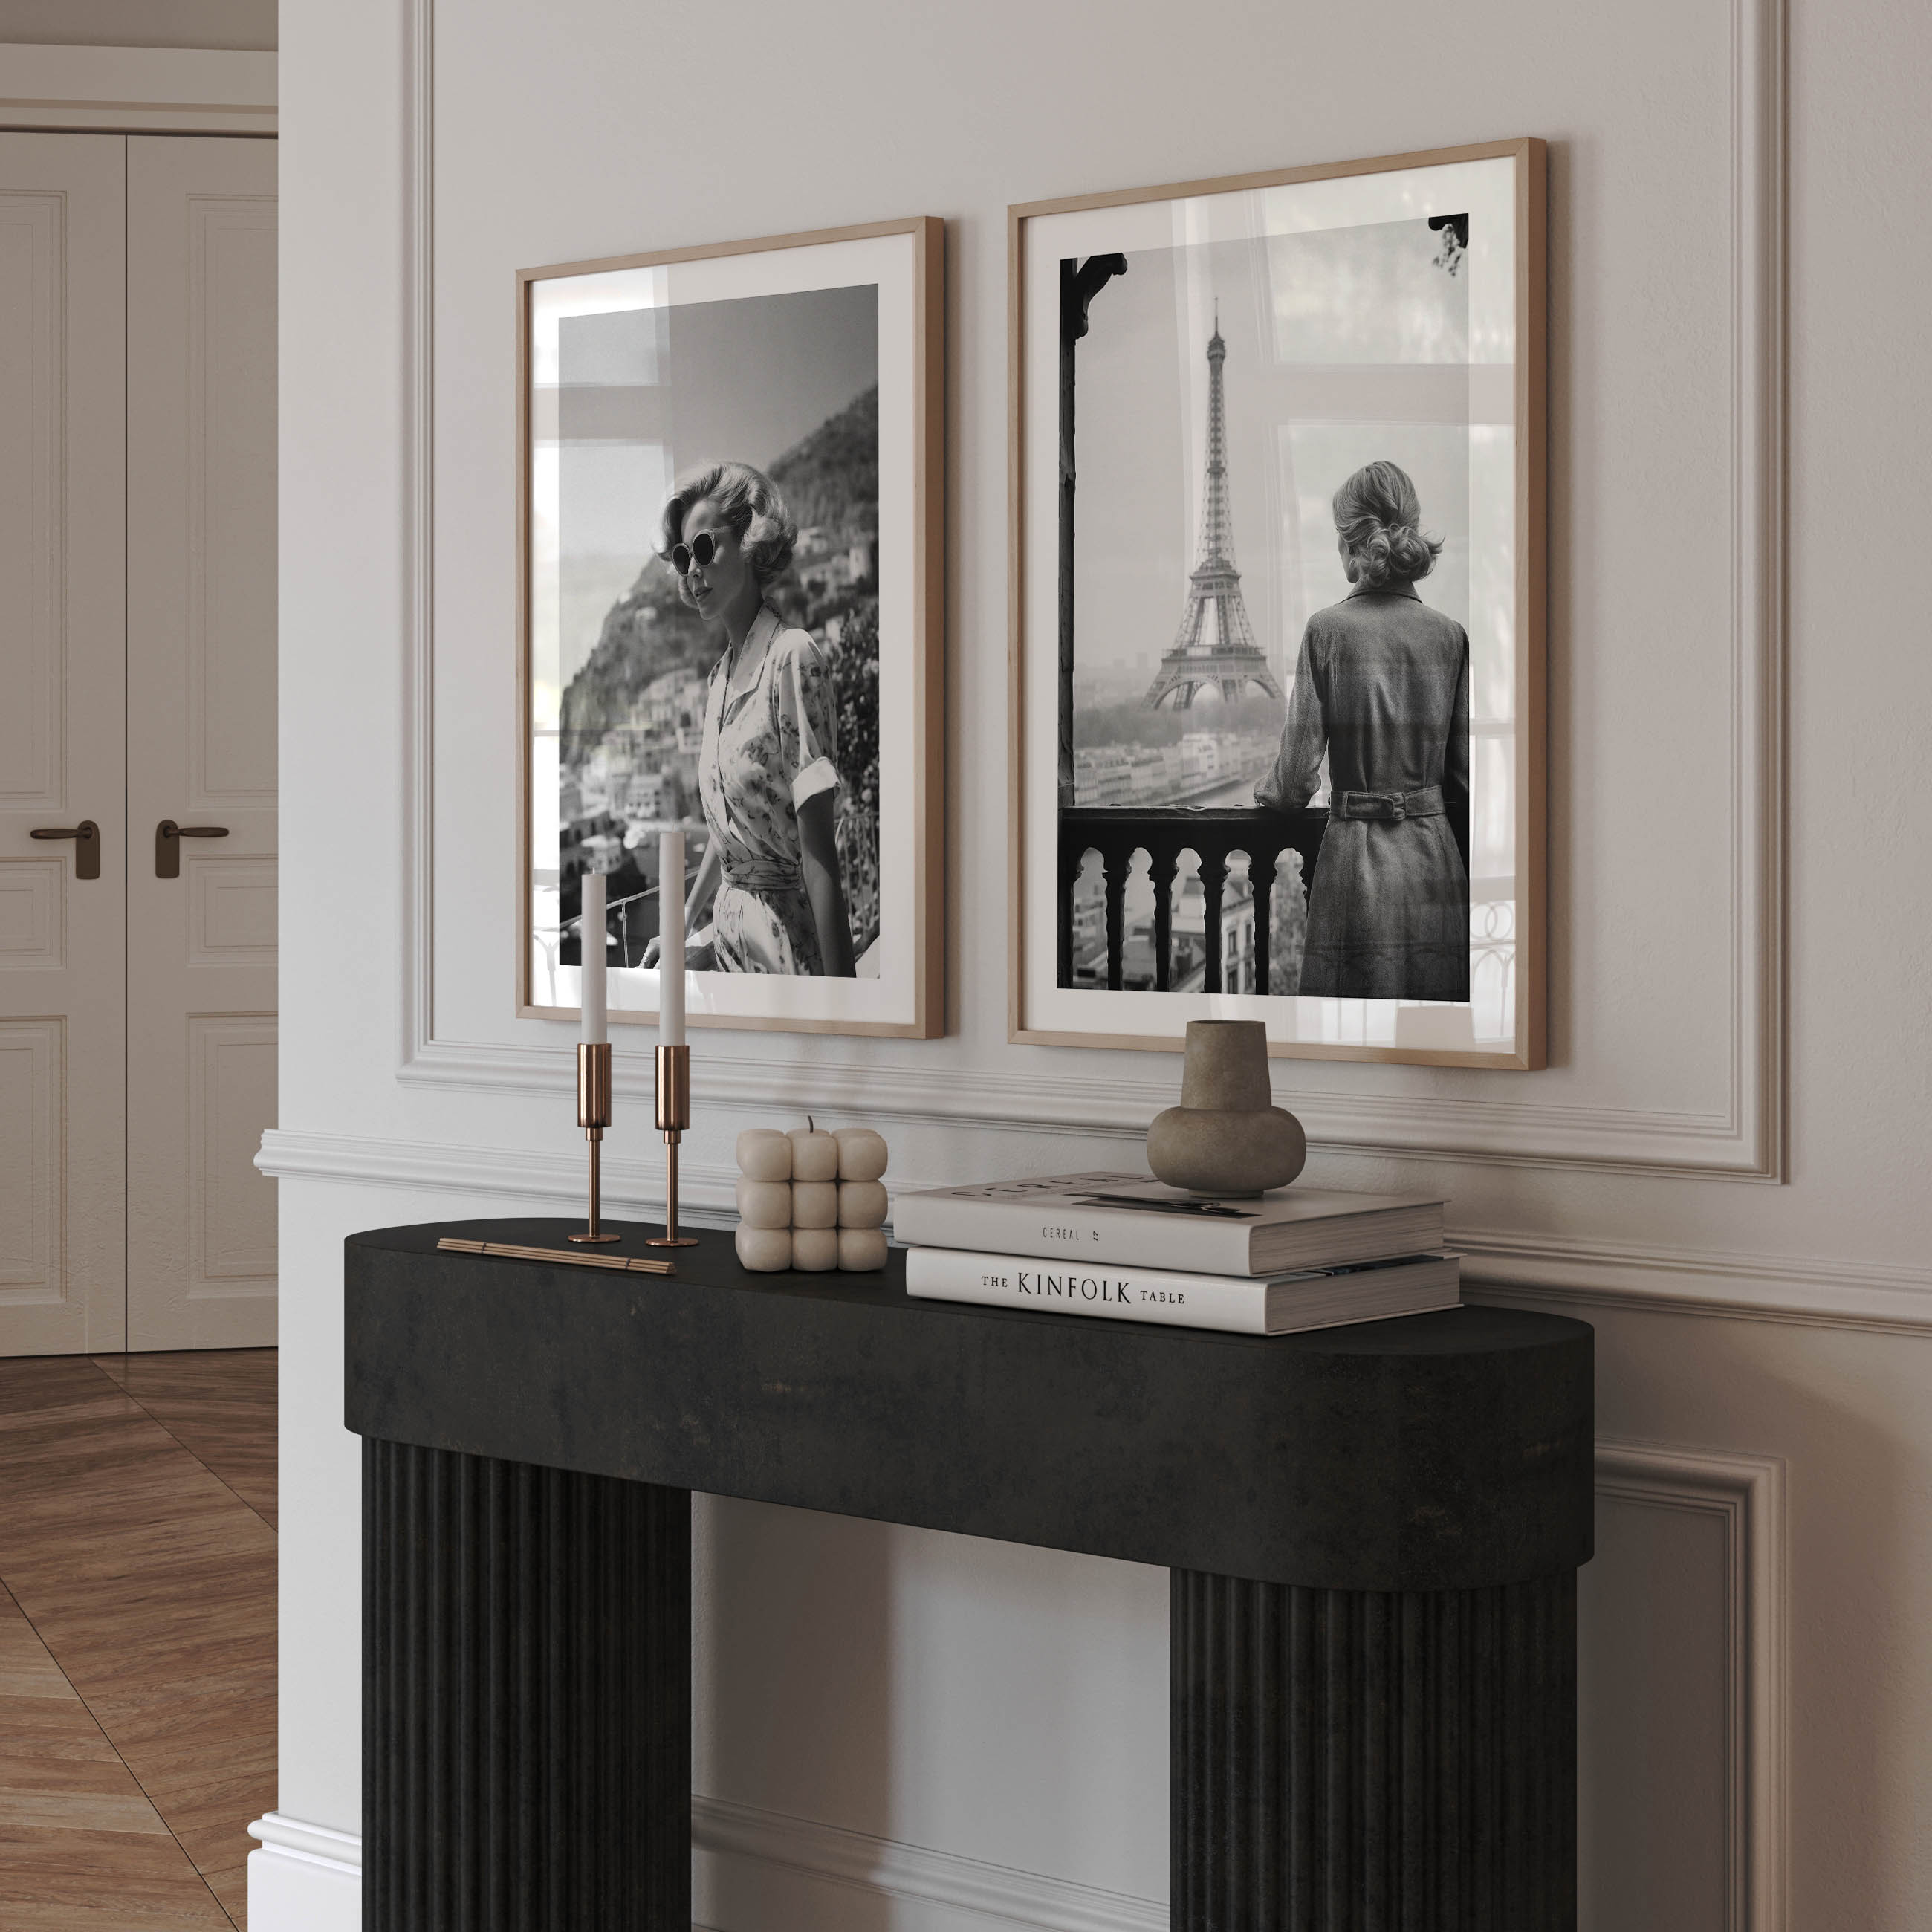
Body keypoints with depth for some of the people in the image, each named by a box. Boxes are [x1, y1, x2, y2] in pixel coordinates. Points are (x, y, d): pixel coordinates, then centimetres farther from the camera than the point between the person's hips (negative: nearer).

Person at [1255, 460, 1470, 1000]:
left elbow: (1297, 778, -6)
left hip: (1355, 858, -3)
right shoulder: (1450, 635, 1)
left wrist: (1267, 790, 15)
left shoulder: (1327, 629, -8)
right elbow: (1465, 778, 6)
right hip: (1436, 860, 3)